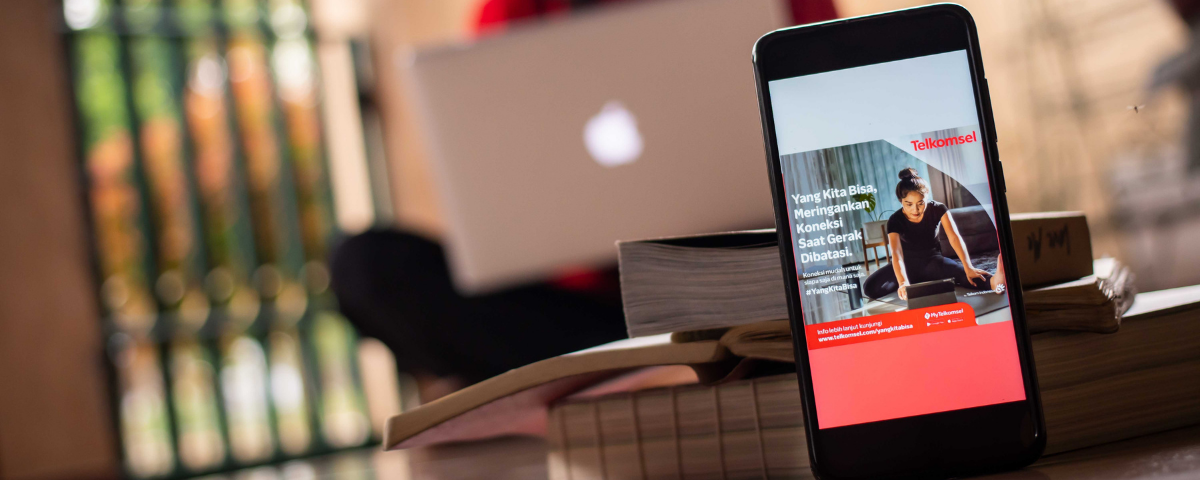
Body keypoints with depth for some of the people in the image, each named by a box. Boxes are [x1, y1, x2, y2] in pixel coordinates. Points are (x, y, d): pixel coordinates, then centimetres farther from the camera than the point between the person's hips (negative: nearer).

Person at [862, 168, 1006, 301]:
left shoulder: (937, 209, -16)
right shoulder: (895, 221, -21)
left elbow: (954, 237, -27)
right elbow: (896, 253, -35)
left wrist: (968, 268, -41)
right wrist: (903, 283, -53)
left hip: (933, 261, 0)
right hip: (908, 263, 0)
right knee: (870, 287, -28)